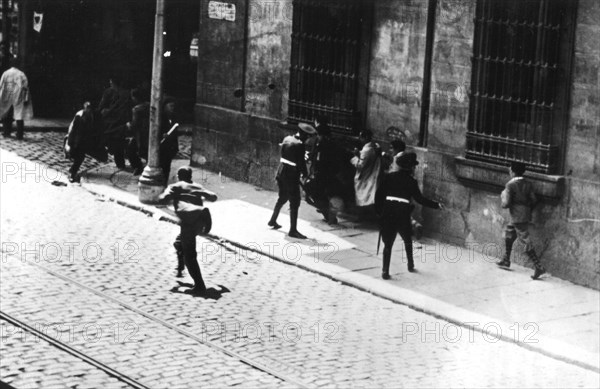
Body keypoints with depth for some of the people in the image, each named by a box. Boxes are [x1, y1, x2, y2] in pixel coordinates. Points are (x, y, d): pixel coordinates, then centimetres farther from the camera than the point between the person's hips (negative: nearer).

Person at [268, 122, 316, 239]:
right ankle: (293, 230, 1)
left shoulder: (287, 139, 5)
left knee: (282, 198, 26)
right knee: (295, 202, -1)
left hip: (281, 172, 9)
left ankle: (273, 220, 39)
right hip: (291, 176, -9)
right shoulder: (299, 145, -20)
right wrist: (305, 175, -2)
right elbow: (301, 163, -18)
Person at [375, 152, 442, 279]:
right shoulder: (411, 181, 0)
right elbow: (420, 199, -1)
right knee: (407, 240, 22)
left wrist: (379, 211, 13)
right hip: (403, 213, -1)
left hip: (387, 212, 1)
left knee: (388, 243, 5)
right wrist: (436, 205, 9)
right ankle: (410, 264, 32)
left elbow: (379, 195, 4)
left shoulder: (388, 177, 6)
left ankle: (385, 271, -3)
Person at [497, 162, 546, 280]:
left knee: (526, 242, -7)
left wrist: (502, 196, 2)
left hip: (518, 218, -8)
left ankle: (539, 267, -10)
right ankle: (506, 261, 36)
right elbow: (534, 200, 1)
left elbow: (506, 204, -17)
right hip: (526, 215, 8)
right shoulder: (527, 184, 4)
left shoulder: (510, 185, -15)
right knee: (508, 235, 24)